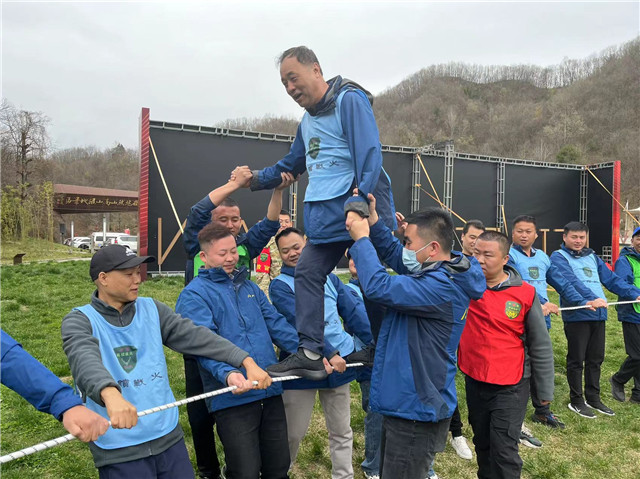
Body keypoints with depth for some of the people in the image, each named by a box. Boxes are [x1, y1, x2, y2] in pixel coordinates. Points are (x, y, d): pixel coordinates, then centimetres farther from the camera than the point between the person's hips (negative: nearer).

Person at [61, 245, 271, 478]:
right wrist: (110, 394, -48)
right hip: (118, 449, -3)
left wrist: (246, 361, -13)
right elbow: (84, 357, -28)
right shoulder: (80, 320, -7)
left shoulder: (152, 309, 5)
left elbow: (196, 337, -3)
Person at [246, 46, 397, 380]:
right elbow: (293, 163, 31)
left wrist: (360, 198, -26)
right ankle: (310, 353, 11)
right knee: (307, 274, 5)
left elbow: (369, 153, -17)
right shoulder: (308, 119, 19)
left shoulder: (350, 100, -7)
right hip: (325, 213, 9)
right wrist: (258, 178, 20)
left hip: (361, 207, -9)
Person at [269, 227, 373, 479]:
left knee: (341, 431, 16)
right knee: (293, 433, 10)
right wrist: (328, 353, -26)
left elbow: (354, 310, 4)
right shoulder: (280, 285, -6)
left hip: (341, 361, 4)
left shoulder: (328, 277, 9)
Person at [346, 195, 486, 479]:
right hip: (408, 403, 10)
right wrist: (373, 222, -3)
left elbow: (379, 287, -35)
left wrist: (361, 238, -21)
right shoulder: (439, 272, 4)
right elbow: (395, 254, 13)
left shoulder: (441, 286, -28)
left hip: (416, 412, -10)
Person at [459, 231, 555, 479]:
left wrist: (545, 390, 2)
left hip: (510, 386, -3)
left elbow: (540, 346, -4)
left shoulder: (525, 294, -12)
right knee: (482, 444, 20)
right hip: (474, 381, 3)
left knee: (504, 450, 0)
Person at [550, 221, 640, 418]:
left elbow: (611, 278, 14)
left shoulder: (592, 257, 18)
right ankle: (576, 401, 16)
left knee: (596, 358, 15)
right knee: (576, 359, 3)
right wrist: (590, 298, -33)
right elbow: (571, 281, -20)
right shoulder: (559, 257, -5)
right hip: (576, 315, -7)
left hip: (598, 314, 7)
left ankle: (593, 398, 30)